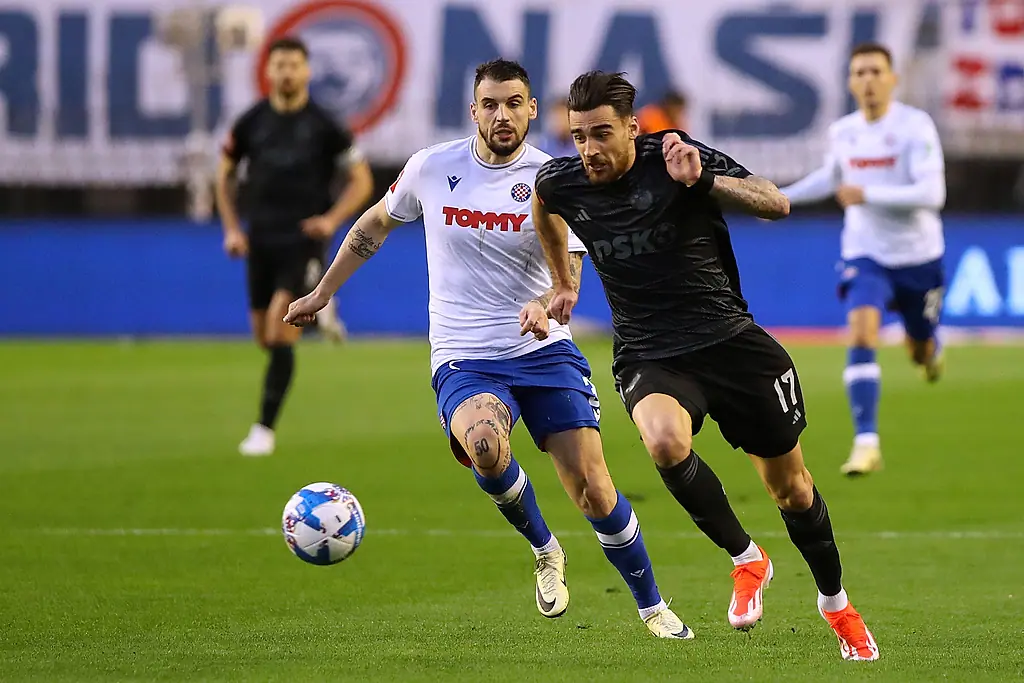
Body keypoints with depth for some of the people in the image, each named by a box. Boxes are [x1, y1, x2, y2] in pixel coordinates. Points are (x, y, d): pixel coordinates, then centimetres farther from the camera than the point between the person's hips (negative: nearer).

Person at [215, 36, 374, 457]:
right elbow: (224, 174, 16)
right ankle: (316, 312, 42)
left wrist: (332, 219, -11)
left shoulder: (323, 125, -6)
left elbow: (362, 180, 2)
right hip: (262, 240, 4)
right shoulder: (251, 122, 2)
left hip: (304, 238, -4)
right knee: (264, 337, 9)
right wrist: (231, 229, 7)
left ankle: (265, 429, -11)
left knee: (280, 331, -17)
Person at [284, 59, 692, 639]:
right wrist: (322, 293, 24)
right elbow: (374, 226, 20)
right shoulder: (432, 168, 2)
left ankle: (653, 608, 14)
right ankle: (545, 552, -5)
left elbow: (570, 274, -11)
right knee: (483, 441, -33)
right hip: (464, 362, 0)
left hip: (545, 351, 0)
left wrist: (544, 305, -34)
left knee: (592, 488, -9)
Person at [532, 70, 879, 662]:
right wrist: (562, 283, 31)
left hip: (730, 340, -1)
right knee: (665, 441, -33)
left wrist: (705, 180, -33)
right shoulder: (563, 183, -4)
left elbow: (778, 204, -20)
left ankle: (835, 601, 35)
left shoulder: (674, 158, -14)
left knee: (790, 487, 8)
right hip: (648, 357, 1)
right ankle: (747, 561, -12)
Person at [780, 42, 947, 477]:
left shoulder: (915, 126, -17)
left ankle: (931, 349, 57)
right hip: (866, 256, 2)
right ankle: (866, 443, -23)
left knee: (921, 350, 15)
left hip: (918, 256, -2)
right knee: (861, 332, -22)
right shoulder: (842, 132, -1)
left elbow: (932, 193, -27)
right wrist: (783, 197, 18)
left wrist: (867, 194, -30)